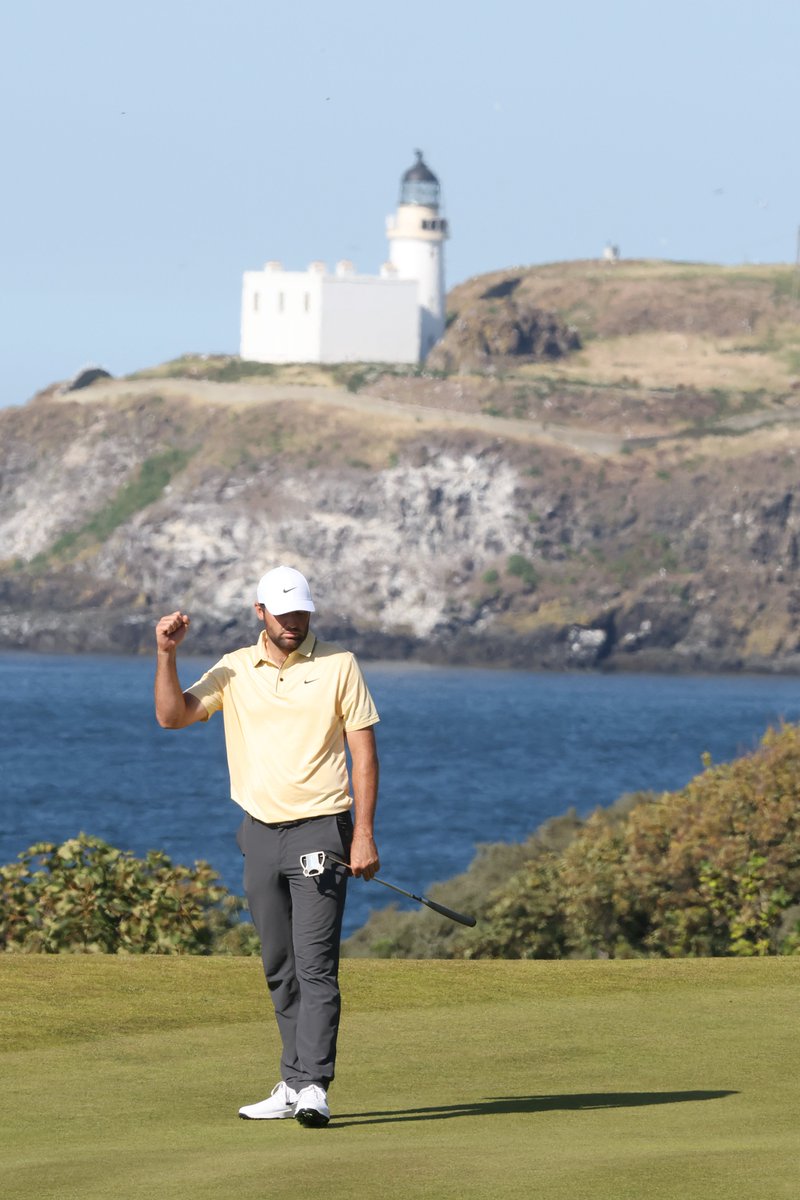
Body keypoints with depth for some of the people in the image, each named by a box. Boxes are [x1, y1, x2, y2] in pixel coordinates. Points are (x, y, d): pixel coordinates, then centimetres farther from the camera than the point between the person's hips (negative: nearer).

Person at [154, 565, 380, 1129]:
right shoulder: (234, 670, 7)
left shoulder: (338, 664, -2)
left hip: (320, 829, -4)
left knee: (315, 964, -13)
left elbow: (364, 751, -3)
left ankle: (313, 1087, -18)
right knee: (280, 970, 8)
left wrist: (364, 835, -9)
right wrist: (166, 655, -15)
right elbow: (172, 716, -1)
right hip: (261, 830, 4)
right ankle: (293, 1085, 15)